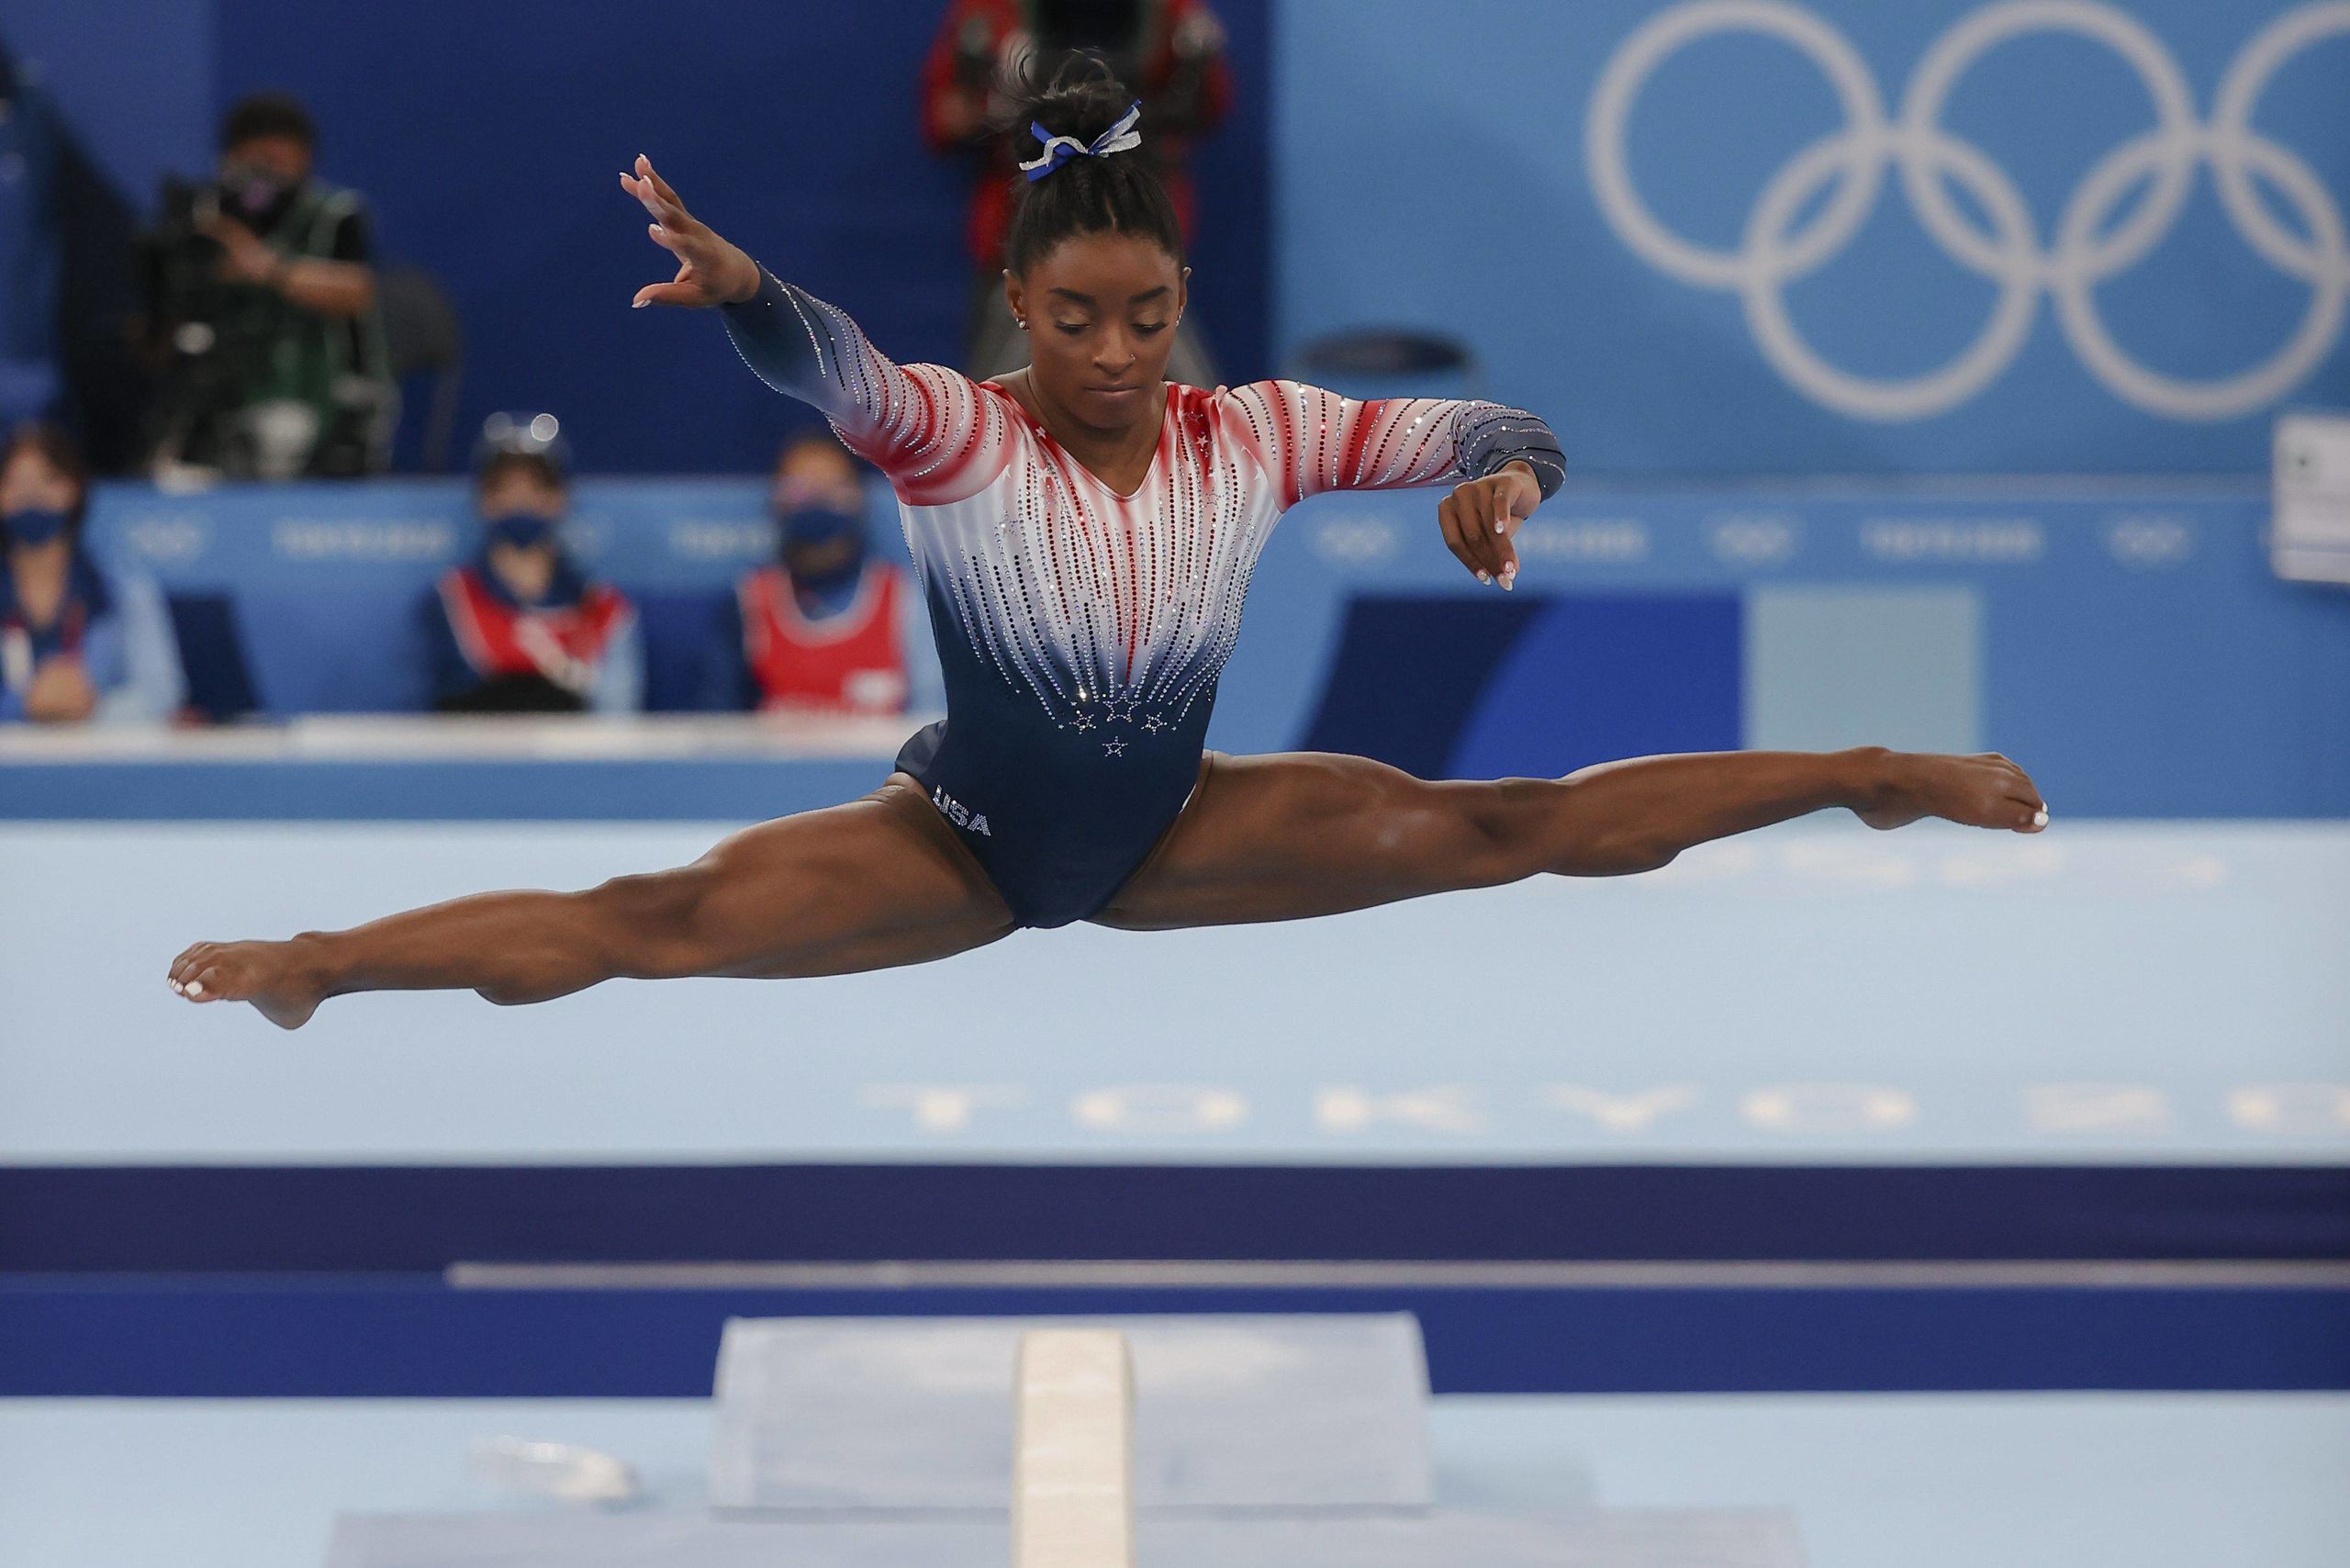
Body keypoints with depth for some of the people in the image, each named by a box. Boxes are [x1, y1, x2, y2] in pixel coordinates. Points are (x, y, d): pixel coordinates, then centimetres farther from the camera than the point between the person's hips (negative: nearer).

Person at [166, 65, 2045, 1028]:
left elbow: (1498, 429, -13)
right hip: (962, 838, -1)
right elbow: (829, 367, -45)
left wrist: (1503, 477, -38)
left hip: (1174, 831, 2)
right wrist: (738, 289, -67)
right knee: (662, 921, -19)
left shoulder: (1253, 432, -15)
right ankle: (312, 965, -17)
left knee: (1499, 826, -9)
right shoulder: (956, 433, -22)